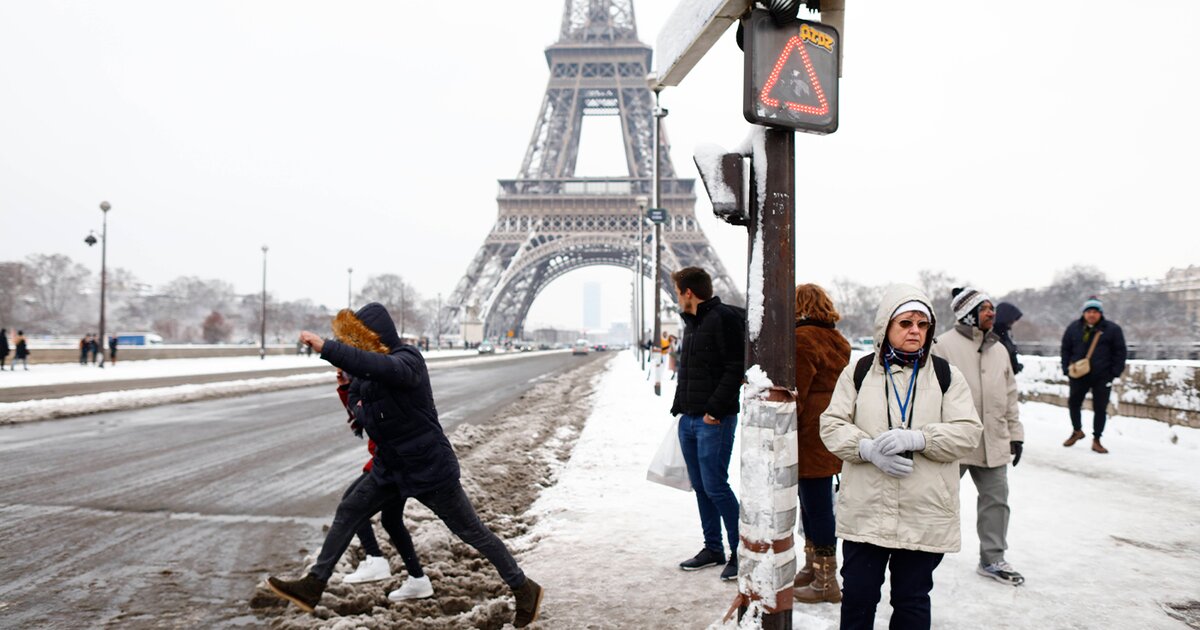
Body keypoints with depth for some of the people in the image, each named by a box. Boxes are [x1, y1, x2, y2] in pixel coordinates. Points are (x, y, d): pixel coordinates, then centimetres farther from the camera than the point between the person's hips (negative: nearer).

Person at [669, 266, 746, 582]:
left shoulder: (724, 318, -12)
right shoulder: (692, 322, 17)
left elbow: (737, 369, -19)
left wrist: (715, 408, -20)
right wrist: (679, 407, 14)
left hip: (714, 421, -9)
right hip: (689, 419, 9)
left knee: (715, 487, -8)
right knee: (700, 487, 13)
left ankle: (740, 551, 4)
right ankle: (713, 548, 23)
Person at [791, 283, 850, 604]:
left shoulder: (803, 338, -14)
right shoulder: (836, 339, 14)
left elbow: (795, 394, -17)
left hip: (811, 434, -10)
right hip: (829, 434, 10)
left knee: (816, 505, -2)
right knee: (813, 503, 18)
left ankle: (826, 581, 5)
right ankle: (812, 569, 29)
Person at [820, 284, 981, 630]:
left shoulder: (946, 375, 3)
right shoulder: (859, 371, 4)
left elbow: (967, 432, -4)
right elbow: (832, 425, 1)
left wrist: (915, 438, -20)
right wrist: (868, 449, -18)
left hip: (924, 516, 0)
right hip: (865, 511, 0)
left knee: (912, 600, 12)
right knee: (857, 595, 9)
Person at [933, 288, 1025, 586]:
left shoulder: (999, 350, 11)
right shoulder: (945, 345, -11)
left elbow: (1010, 396, 17)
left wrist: (1015, 434, 14)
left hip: (992, 442, 6)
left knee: (996, 498, 11)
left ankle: (992, 559, 25)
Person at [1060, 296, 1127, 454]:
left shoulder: (1112, 329, -3)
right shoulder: (1074, 328, 4)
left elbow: (1120, 352, 1)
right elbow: (1066, 349, 11)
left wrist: (1114, 372, -6)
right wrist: (1066, 369, 3)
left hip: (1102, 377, -2)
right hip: (1078, 375, 2)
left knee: (1100, 408, 2)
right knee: (1073, 403, 10)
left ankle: (1096, 440, 13)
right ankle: (1077, 431, 33)